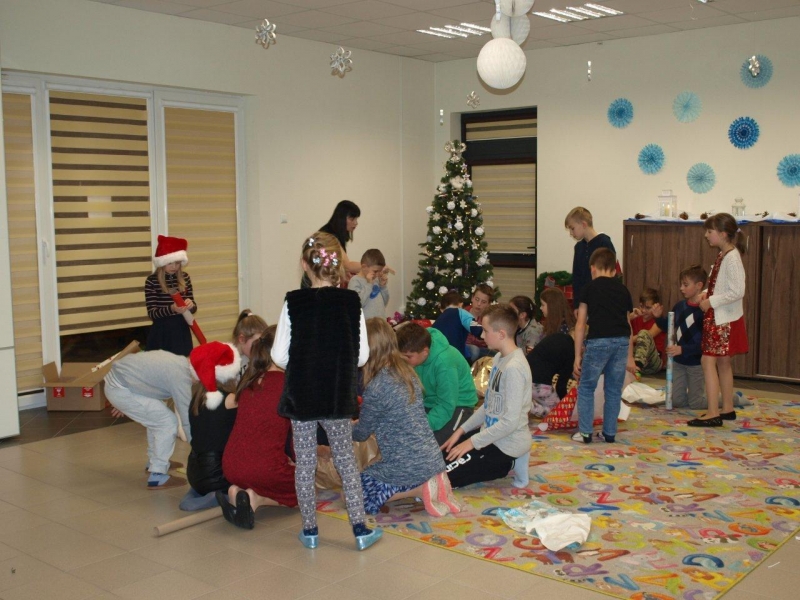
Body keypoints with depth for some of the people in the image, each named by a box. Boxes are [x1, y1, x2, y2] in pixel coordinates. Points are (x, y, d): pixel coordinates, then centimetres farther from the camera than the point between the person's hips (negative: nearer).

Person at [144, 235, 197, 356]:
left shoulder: (185, 278, 5)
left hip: (182, 331, 3)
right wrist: (171, 309, -26)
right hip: (161, 333, -3)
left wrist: (191, 305, -13)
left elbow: (193, 308, 10)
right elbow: (152, 313, -10)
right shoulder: (151, 281, -7)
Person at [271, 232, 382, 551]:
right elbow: (362, 356, -4)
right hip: (338, 397, 1)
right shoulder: (351, 302, -7)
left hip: (301, 396, -1)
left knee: (305, 463, 11)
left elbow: (279, 356, -9)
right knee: (346, 461, 14)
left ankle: (310, 530, 20)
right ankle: (360, 529, 16)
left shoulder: (293, 303, -10)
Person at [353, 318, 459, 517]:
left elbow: (361, 434, -4)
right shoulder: (406, 372, 3)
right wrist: (358, 423, 29)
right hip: (433, 458, 8)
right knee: (370, 478, 29)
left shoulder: (376, 387, -20)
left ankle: (419, 490, -5)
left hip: (408, 465, -8)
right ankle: (430, 482, 7)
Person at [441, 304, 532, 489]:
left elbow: (510, 422, -26)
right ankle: (506, 463, 12)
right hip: (493, 435, 10)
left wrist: (473, 442, -19)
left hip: (506, 445, -9)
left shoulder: (514, 367, -25)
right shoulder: (499, 358, 5)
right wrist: (462, 430, 8)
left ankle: (509, 465, 1)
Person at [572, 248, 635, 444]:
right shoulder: (623, 290, 17)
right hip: (622, 341, 4)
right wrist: (629, 357, 25)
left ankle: (585, 432, 7)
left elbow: (581, 323, 4)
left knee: (586, 388, 8)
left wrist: (577, 356, 7)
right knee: (614, 390, 13)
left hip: (599, 340, -4)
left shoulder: (591, 287, 8)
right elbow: (628, 324, 18)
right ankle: (610, 433, 18)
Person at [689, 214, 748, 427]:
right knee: (722, 362, 14)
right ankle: (727, 409, 24)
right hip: (718, 318, 10)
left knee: (708, 360, -10)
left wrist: (711, 302, -20)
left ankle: (713, 414, -9)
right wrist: (706, 296, 4)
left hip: (725, 320, -10)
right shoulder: (722, 256, 10)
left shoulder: (732, 258, -19)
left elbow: (737, 292, -24)